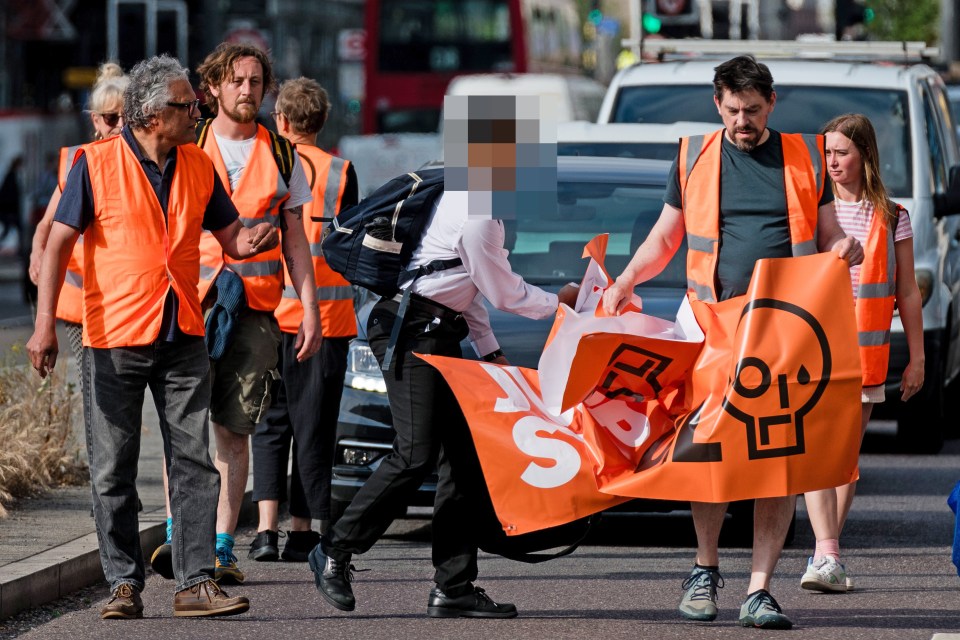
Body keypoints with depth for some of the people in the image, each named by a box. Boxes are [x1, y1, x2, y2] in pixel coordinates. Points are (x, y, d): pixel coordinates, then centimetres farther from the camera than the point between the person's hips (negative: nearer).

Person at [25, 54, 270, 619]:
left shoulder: (198, 167, 8)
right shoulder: (97, 163, -6)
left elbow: (231, 235, 15)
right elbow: (60, 241, -6)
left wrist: (252, 242, -11)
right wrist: (46, 323, -14)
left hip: (183, 339, 4)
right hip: (113, 339, -4)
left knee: (194, 463, -2)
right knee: (114, 471, 1)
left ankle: (197, 583, -1)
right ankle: (125, 585, 8)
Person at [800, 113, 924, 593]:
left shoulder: (891, 218, 6)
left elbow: (907, 293, 9)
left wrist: (917, 356, 7)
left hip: (865, 352, 1)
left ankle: (825, 555, 15)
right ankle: (827, 556, -25)